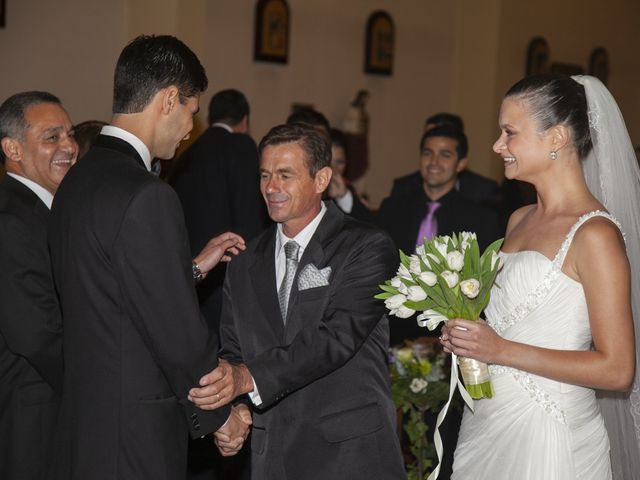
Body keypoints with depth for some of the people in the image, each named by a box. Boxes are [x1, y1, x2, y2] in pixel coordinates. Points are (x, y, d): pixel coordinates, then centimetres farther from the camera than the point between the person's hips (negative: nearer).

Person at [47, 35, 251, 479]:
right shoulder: (146, 196, -21)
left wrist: (194, 268, 18)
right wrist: (221, 414, -4)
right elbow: (177, 330, -19)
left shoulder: (76, 182, 7)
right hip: (134, 435, -9)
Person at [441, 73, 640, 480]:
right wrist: (465, 334, 1)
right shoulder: (520, 220, 9)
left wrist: (500, 350, -18)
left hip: (544, 432, -7)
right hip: (488, 421, 7)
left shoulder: (594, 233, -15)